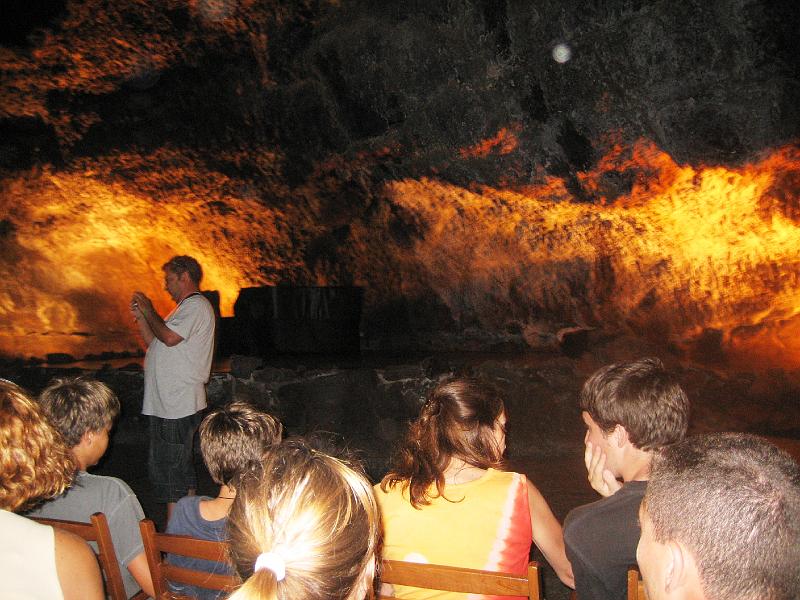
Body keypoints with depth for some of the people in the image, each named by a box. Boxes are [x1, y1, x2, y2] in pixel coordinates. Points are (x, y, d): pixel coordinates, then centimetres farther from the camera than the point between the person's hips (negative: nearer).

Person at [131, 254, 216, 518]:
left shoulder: (196, 305, -10)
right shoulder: (186, 307, 23)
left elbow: (169, 337, -23)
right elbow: (155, 343, 22)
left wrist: (148, 310, -8)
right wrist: (140, 316, 11)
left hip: (177, 405, -11)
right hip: (169, 404, 11)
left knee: (167, 470, -8)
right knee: (182, 468, 16)